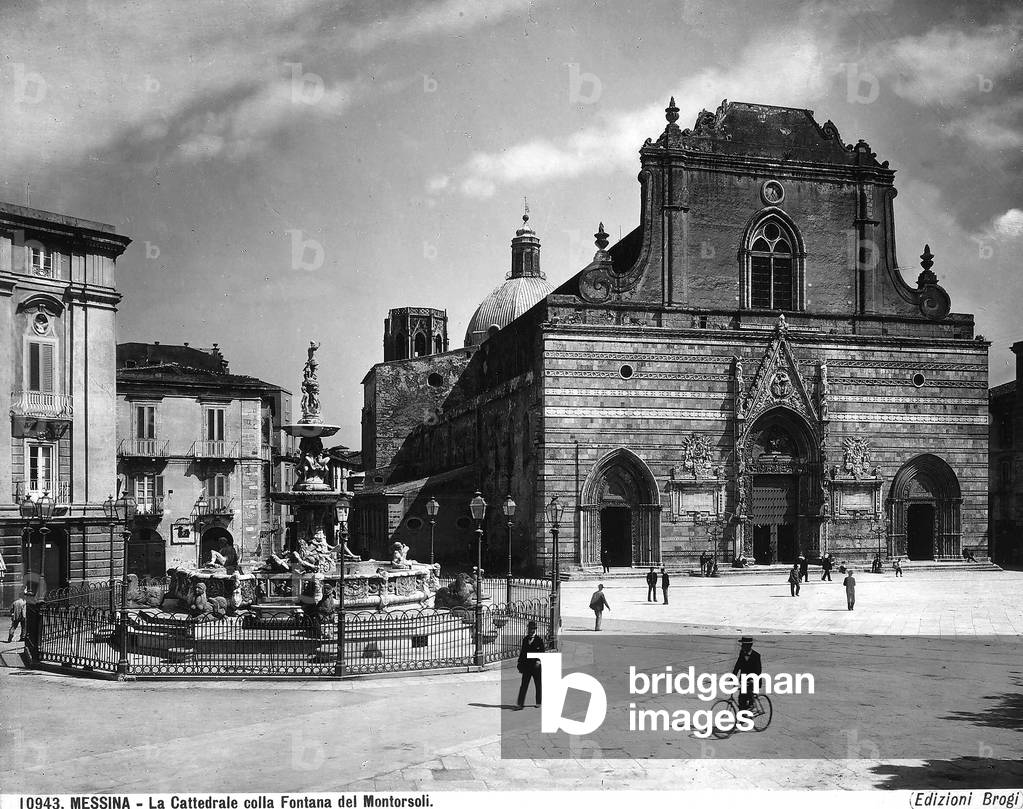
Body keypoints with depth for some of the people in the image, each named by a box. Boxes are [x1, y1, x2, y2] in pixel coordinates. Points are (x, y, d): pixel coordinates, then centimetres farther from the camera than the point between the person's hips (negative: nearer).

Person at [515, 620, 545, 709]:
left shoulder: (539, 640, -4)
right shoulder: (525, 639, 9)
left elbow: (542, 652, -6)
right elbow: (522, 652, 13)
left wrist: (539, 661, -21)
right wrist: (520, 664, 10)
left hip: (536, 666, -3)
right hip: (526, 665, 3)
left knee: (538, 685, 9)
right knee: (524, 685, -3)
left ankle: (539, 702, 25)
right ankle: (519, 704, -6)